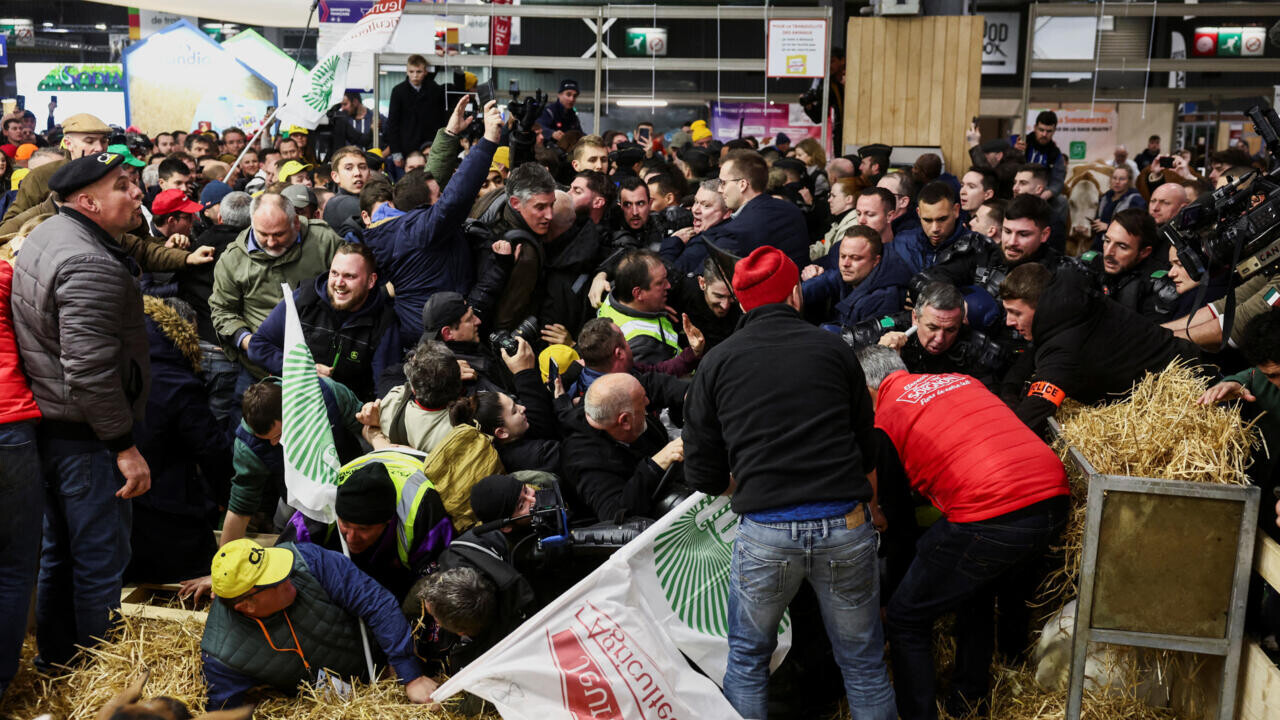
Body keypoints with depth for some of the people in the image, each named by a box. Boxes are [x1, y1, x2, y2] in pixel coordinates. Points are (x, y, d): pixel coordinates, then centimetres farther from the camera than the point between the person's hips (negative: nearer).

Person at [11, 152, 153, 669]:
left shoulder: (44, 236, 10)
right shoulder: (90, 265, -24)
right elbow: (90, 370, -29)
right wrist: (125, 447, -24)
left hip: (46, 423, 11)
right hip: (86, 435, -11)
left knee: (60, 550, 22)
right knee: (101, 561, 2)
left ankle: (56, 658, 37)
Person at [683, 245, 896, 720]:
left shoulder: (717, 361, 6)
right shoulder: (834, 349, 8)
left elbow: (703, 475, 7)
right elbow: (866, 450, 15)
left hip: (765, 532, -1)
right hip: (846, 526, 1)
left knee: (747, 658, 19)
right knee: (863, 662, 16)